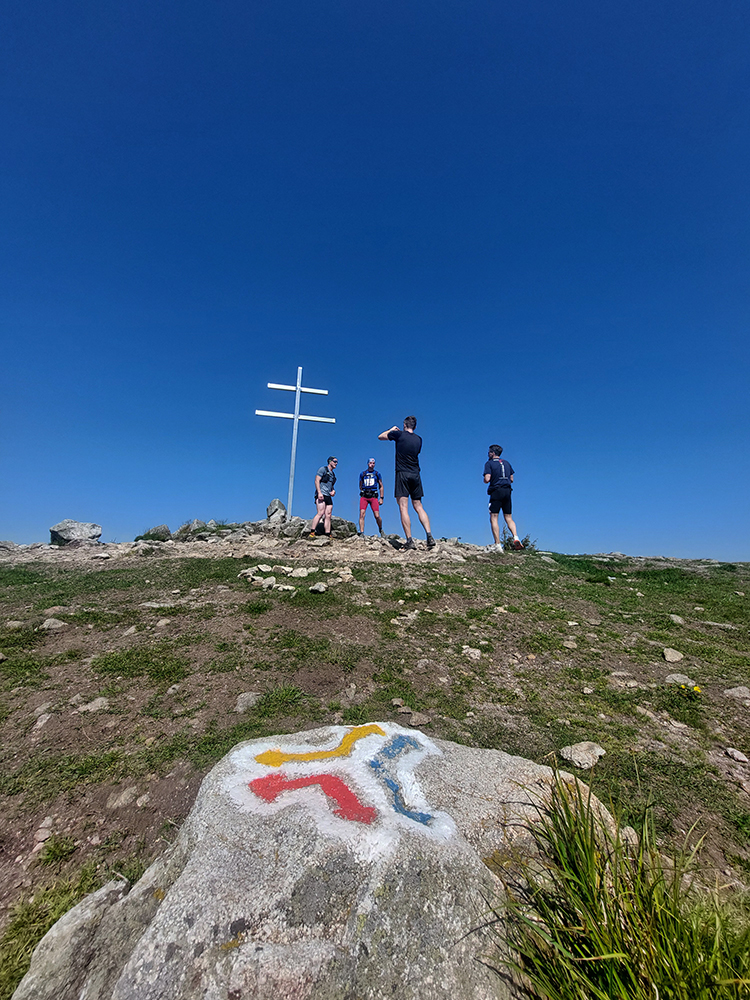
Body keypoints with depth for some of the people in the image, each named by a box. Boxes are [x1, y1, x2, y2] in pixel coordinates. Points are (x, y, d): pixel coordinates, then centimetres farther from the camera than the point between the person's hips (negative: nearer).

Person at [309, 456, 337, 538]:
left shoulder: (333, 474, 24)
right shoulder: (323, 469, 1)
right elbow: (317, 480, -9)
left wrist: (333, 491, 10)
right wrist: (319, 492, -20)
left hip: (328, 496, 8)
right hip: (321, 495, -8)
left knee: (328, 515, 1)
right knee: (321, 513, -21)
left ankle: (328, 535, 1)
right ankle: (312, 533, -23)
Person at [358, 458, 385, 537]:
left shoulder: (377, 474, 11)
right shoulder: (362, 474, 12)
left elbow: (381, 486, 13)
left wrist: (381, 498, 7)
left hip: (373, 496, -1)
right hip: (364, 496, 1)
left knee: (377, 516, -7)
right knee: (362, 514, -12)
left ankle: (381, 530, 19)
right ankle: (361, 534, -9)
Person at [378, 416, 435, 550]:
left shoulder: (399, 434, -1)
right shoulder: (418, 439, 12)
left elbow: (380, 437, 12)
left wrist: (392, 429, 30)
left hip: (402, 474, -5)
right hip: (416, 475, 5)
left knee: (403, 508, -6)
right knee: (418, 507, 10)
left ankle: (410, 540, -13)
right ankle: (429, 537, -1)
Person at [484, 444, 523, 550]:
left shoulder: (489, 463, 0)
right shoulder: (507, 463, 18)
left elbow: (487, 479, -12)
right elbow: (511, 479, 18)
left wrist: (485, 480, 10)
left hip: (496, 491, -6)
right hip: (507, 491, 6)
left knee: (493, 518, -5)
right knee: (508, 517, 12)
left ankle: (498, 545, -13)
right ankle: (516, 537, -11)